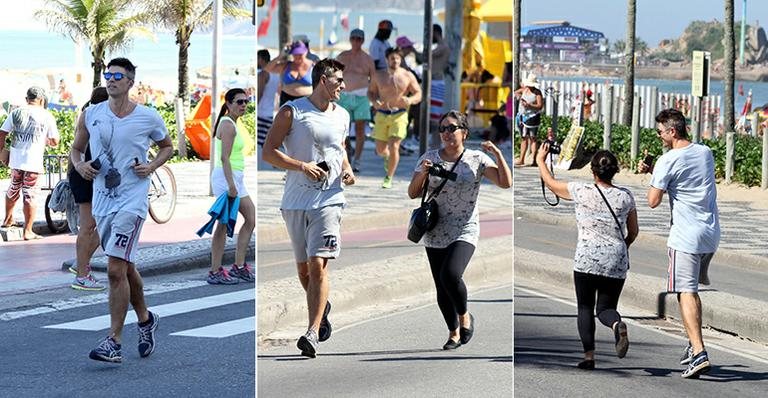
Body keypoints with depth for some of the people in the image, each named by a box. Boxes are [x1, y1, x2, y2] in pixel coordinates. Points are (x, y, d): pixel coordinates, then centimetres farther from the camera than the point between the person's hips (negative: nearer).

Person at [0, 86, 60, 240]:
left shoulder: (16, 113, 5)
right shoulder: (46, 116, -2)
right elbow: (55, 142, 2)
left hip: (15, 159, 3)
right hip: (34, 161, -3)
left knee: (13, 190, 23)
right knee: (29, 195, 1)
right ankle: (28, 231, 3)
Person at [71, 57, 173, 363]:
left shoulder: (148, 117, -3)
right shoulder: (91, 115, 5)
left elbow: (167, 146, 14)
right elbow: (76, 148, 17)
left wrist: (152, 167, -4)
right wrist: (79, 165, -4)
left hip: (132, 199, -5)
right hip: (102, 200, 5)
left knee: (116, 269, -15)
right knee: (125, 268, 17)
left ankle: (114, 343, -13)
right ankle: (146, 320, 39)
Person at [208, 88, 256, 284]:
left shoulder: (232, 124, 16)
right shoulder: (227, 125, -14)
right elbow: (225, 157, -21)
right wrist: (231, 185, -26)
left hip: (235, 178, 10)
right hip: (226, 177, -10)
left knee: (251, 217, 11)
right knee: (224, 225, -5)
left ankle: (239, 266, 15)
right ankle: (215, 272, 0)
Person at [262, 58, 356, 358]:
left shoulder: (342, 116, 12)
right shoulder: (291, 112, -2)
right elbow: (268, 152, -5)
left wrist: (347, 170, 9)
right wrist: (303, 166, -15)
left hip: (328, 200, 1)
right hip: (295, 201, -1)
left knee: (318, 264, -15)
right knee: (303, 269, 10)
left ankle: (312, 333, -19)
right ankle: (322, 307, 40)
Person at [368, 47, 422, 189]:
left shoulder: (407, 76, 0)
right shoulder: (378, 76, 4)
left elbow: (418, 94, 3)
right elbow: (371, 92, 14)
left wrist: (410, 100, -20)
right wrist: (374, 102, -9)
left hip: (399, 115, -2)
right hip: (381, 115, 2)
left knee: (394, 147, -12)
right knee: (380, 150, 4)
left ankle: (389, 178, 3)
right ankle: (387, 157, 43)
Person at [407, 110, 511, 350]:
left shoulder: (477, 160, -1)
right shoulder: (429, 158, 5)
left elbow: (505, 183, -7)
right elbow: (412, 193, 5)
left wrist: (498, 155, -18)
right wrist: (422, 174, -13)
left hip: (464, 232, -3)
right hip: (435, 233, 3)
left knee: (450, 274, -27)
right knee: (442, 289, 5)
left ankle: (465, 316, 0)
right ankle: (454, 333, 26)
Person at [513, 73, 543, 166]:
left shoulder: (537, 93, -8)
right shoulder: (524, 90, 10)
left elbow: (540, 106, -14)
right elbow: (516, 92, 26)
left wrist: (529, 105, -25)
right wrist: (517, 94, 2)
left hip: (532, 117, -7)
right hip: (522, 116, 7)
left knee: (532, 138, -6)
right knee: (524, 138, 11)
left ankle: (534, 160, -6)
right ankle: (521, 159, 16)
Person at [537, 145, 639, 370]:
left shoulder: (582, 192, -3)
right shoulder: (625, 197, 5)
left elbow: (550, 183, 12)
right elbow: (633, 232, 14)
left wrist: (540, 160, 28)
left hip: (587, 260, -2)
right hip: (616, 263, 2)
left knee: (585, 307, 9)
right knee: (606, 307, 9)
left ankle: (589, 356, 0)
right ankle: (617, 324, -25)